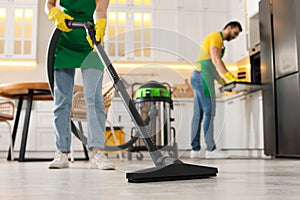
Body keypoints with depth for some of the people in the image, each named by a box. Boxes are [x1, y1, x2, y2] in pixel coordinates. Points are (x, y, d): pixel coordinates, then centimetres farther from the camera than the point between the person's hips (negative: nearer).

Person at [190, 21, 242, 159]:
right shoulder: (216, 37, -4)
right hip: (202, 77, -10)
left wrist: (223, 81, 15)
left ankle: (195, 149, 4)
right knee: (209, 112, -13)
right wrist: (231, 78, -20)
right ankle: (211, 149, -15)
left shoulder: (219, 41, 27)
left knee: (199, 114, 5)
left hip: (198, 78, 10)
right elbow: (216, 60, -17)